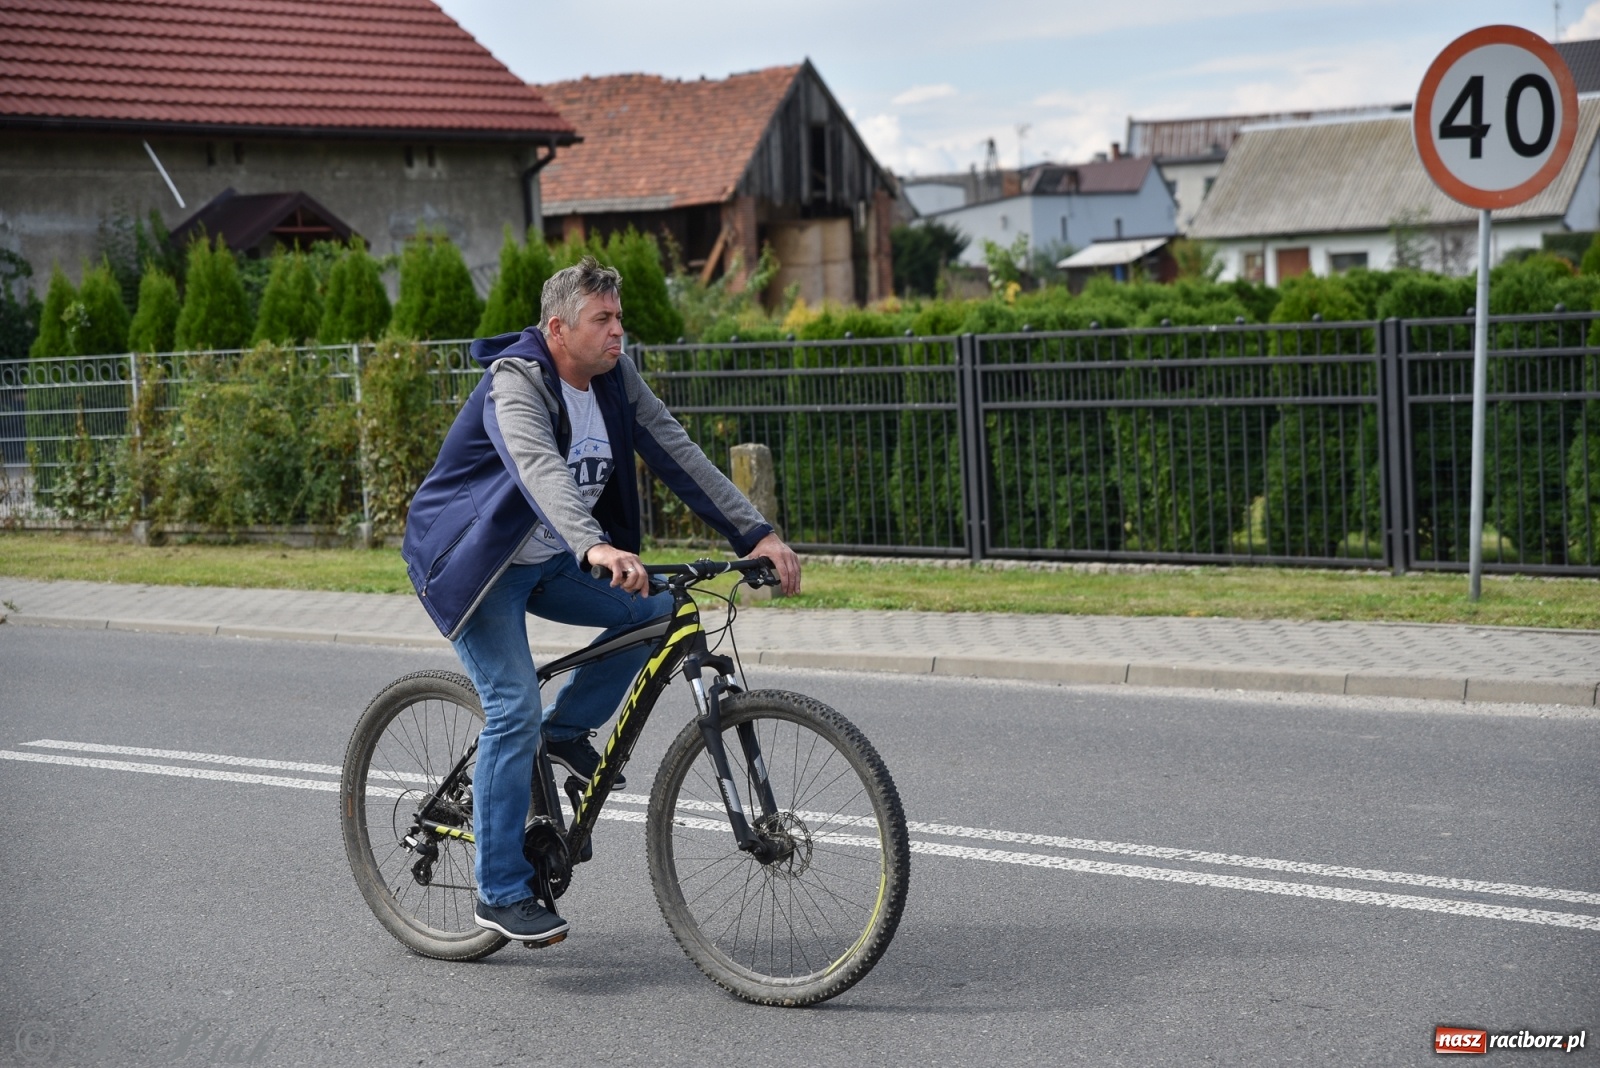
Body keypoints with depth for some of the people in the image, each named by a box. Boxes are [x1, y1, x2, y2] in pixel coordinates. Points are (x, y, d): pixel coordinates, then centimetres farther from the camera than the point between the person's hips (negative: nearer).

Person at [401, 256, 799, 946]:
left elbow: (678, 456, -7)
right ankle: (501, 893, -8)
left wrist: (757, 535, -17)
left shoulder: (615, 381, -3)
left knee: (658, 612, -12)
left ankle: (568, 727, 8)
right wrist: (596, 548, -59)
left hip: (549, 560, 7)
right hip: (473, 559, -7)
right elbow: (540, 472, -42)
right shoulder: (515, 384, -24)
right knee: (515, 711, -17)